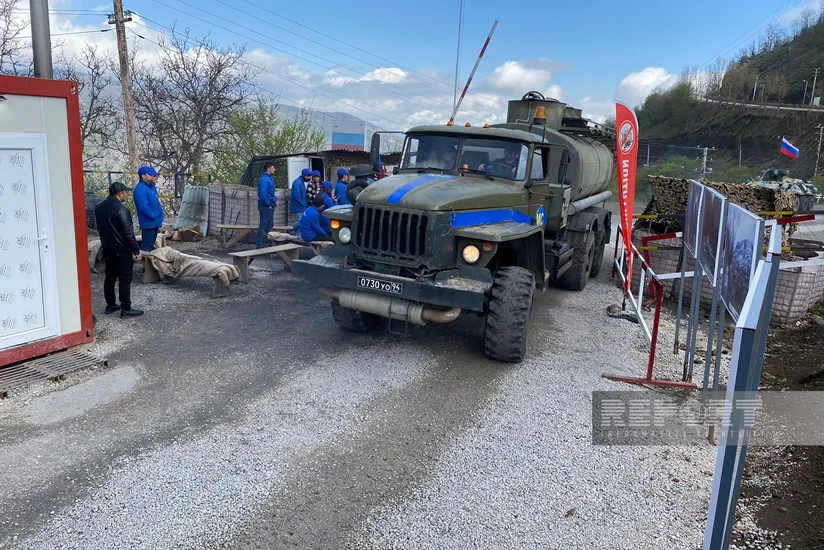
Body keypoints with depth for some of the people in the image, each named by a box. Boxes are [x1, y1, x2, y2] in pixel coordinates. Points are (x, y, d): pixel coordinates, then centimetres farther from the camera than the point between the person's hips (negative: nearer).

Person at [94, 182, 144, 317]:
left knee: (110, 277, 15)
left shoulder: (100, 207, 8)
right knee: (125, 279, -3)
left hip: (107, 248, 9)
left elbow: (100, 228, 17)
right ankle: (126, 308, 0)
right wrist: (136, 250, -15)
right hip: (121, 250, -9)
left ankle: (110, 305, 22)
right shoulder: (121, 209, -20)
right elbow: (128, 233, -20)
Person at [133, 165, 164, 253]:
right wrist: (154, 217, -16)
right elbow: (144, 207, -24)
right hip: (148, 223, -10)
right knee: (146, 247, -5)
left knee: (151, 245, 18)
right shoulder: (140, 189, -18)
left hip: (155, 223, 10)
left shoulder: (151, 186, 11)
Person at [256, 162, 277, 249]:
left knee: (270, 225, 16)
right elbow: (262, 194, -25)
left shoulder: (270, 178, 14)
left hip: (270, 206, 10)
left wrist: (274, 202, 15)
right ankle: (260, 245, 1)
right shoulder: (264, 179, -18)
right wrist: (268, 204, -18)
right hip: (266, 206, -10)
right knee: (263, 225, -4)